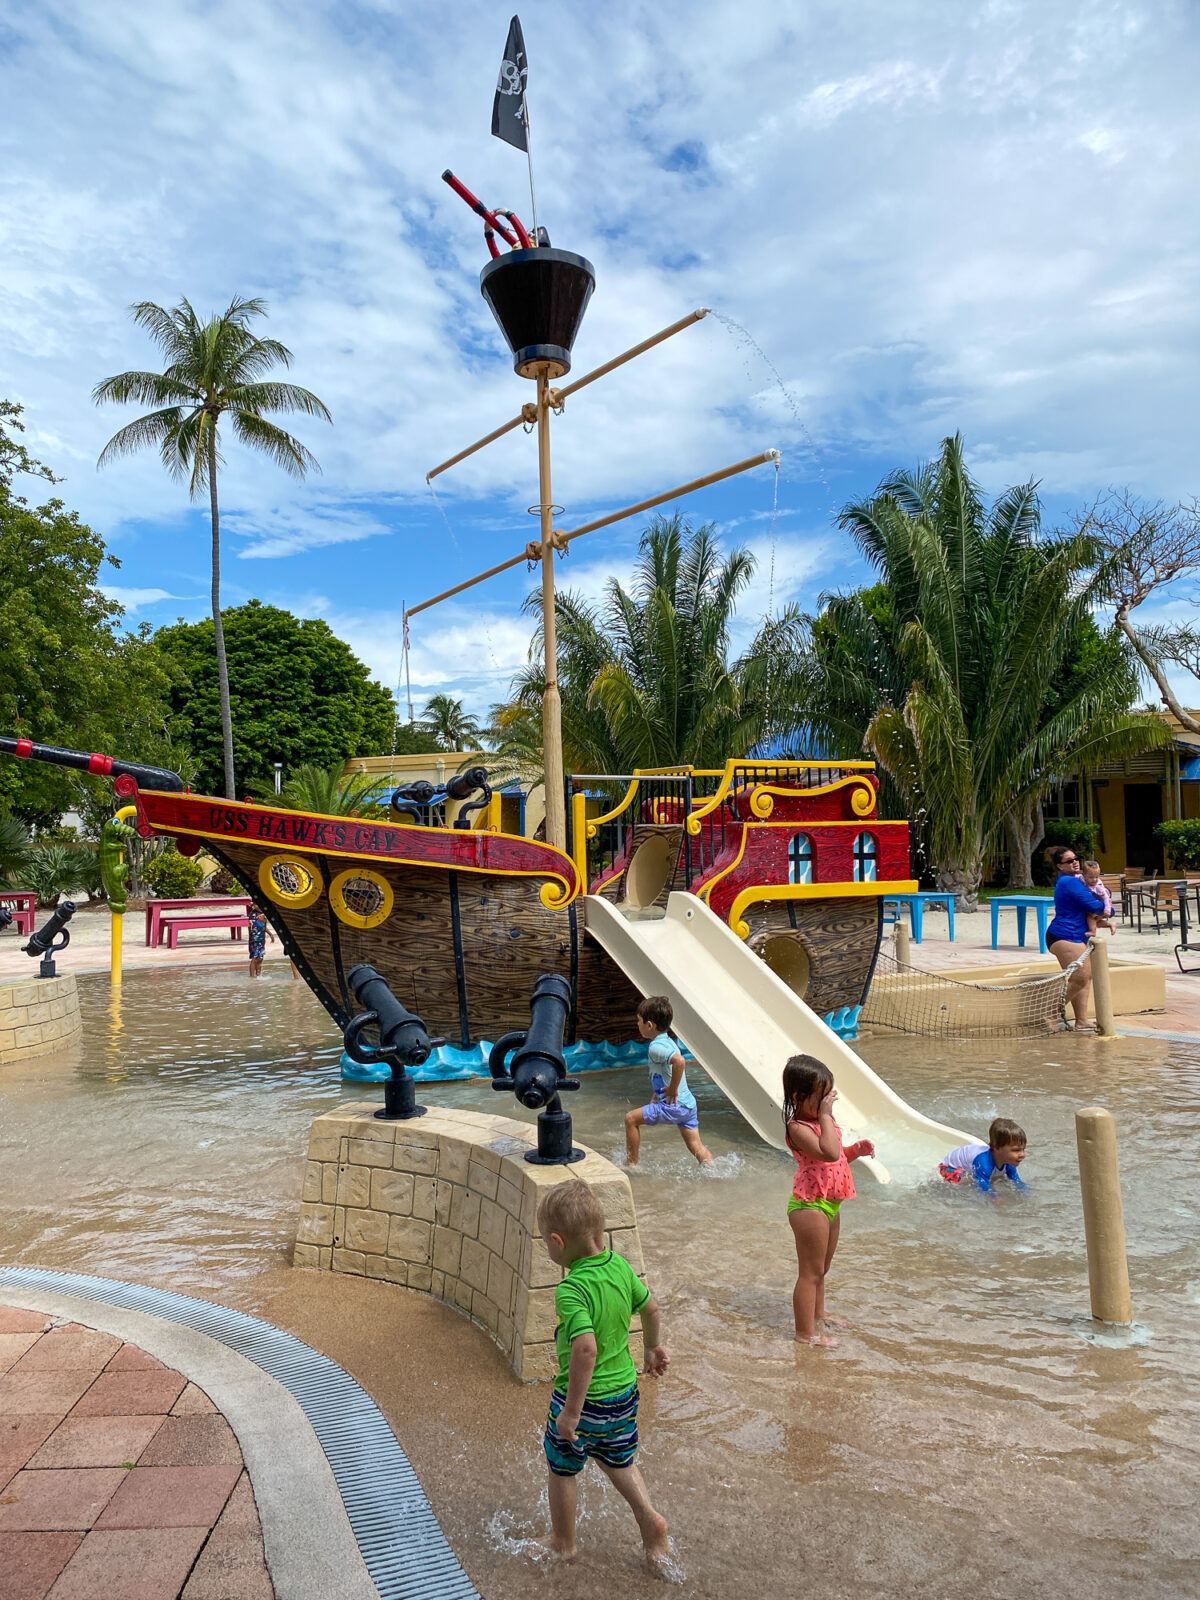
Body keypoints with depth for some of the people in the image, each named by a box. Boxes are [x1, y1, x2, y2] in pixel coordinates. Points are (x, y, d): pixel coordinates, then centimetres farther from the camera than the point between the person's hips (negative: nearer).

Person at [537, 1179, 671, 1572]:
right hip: (624, 1391, 6)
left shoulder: (571, 1290, -31)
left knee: (562, 1468, 21)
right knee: (616, 1460, 31)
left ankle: (563, 1543, 39)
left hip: (584, 1397, -6)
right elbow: (651, 1307, 7)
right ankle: (650, 1521, 22)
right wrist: (653, 1349, 24)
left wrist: (572, 1410, -29)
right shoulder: (621, 1266, -9)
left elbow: (586, 1349, -39)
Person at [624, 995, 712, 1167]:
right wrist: (657, 1094, 22)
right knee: (697, 1147, 11)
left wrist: (673, 1089, -24)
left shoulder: (656, 1047, -16)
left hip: (674, 1105, -9)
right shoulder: (668, 1041, 14)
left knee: (631, 1118, 2)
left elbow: (679, 1061, -35)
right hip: (688, 1104, 9)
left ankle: (632, 1164, 12)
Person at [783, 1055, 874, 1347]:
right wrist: (826, 1115, -30)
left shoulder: (821, 1121, 9)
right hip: (810, 1205, -9)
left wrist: (856, 1149, 2)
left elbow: (837, 1157, 21)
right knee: (811, 1272, -1)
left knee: (821, 1269, 24)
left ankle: (818, 1316, 40)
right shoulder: (797, 1128, -22)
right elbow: (829, 1153, -36)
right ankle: (805, 1334, 9)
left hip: (830, 1204, 10)